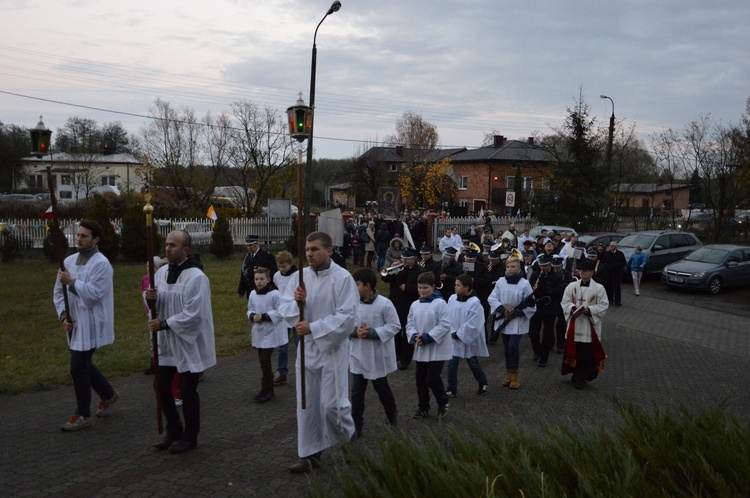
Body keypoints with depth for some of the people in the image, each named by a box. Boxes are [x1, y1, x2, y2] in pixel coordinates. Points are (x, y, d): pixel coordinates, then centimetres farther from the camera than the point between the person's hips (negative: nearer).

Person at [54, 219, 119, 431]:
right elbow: (58, 291, 9)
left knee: (78, 369, -5)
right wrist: (63, 315, -3)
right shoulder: (69, 261, 8)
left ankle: (83, 416, 10)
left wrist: (72, 282, -22)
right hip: (75, 324, 8)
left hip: (90, 325, -8)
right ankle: (109, 394, 39)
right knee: (84, 365, 18)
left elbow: (94, 294, -21)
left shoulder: (101, 263, -14)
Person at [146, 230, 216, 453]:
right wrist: (150, 297, -12)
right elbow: (158, 304, 11)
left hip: (188, 343, -7)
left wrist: (164, 324, -21)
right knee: (162, 387, 13)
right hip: (166, 342, 7)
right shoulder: (162, 272, 3)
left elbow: (193, 315, -24)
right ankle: (173, 430, 33)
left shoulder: (196, 277, -20)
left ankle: (190, 436, 23)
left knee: (187, 391, 4)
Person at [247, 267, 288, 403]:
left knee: (265, 360, -9)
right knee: (262, 360, 13)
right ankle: (268, 389, 27)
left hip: (271, 332, -6)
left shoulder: (275, 294, -15)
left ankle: (266, 391, 3)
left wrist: (264, 316, -22)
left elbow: (280, 312, -15)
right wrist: (252, 316, -10)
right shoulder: (253, 294, 2)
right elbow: (250, 310, 12)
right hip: (259, 332, 6)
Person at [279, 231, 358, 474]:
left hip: (332, 349, -5)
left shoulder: (343, 278, -13)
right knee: (306, 404, 9)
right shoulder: (302, 276, 3)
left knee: (331, 404, -4)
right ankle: (310, 454, 21)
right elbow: (285, 310, 2)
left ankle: (351, 438, 25)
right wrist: (296, 301, -20)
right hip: (306, 348, 5)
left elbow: (346, 317, -19)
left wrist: (313, 328, -23)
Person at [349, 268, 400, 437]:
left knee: (382, 388, 14)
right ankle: (356, 425, 15)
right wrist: (355, 330, -18)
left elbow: (395, 326, -12)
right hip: (358, 355, 3)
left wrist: (372, 333, -22)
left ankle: (392, 415, 40)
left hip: (378, 355, -3)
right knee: (357, 391, 5)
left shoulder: (384, 304, -15)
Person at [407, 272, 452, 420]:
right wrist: (415, 336, -12)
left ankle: (443, 403, 17)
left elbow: (445, 325, -16)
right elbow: (409, 324, 8)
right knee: (420, 378, 11)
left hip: (437, 348, -6)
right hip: (420, 349, 6)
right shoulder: (415, 305, 5)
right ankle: (423, 408, 25)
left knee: (432, 378, -8)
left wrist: (428, 337, -21)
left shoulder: (440, 303, -11)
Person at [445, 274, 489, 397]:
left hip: (469, 339, -4)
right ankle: (452, 389, 13)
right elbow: (449, 317, 1)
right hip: (454, 338, 4)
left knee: (473, 363, 13)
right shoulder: (452, 298, -5)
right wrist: (453, 332, -10)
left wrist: (459, 334, -15)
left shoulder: (474, 302, -20)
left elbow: (472, 324, -20)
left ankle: (483, 383, 37)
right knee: (452, 364, 2)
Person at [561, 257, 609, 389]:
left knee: (587, 353, 1)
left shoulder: (599, 288, -2)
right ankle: (577, 375, 24)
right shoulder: (571, 286, 5)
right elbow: (565, 302, 4)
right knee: (573, 351, 7)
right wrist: (573, 308, -16)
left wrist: (589, 309, -19)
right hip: (574, 325, 2)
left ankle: (582, 377, 13)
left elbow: (603, 306, -5)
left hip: (590, 326, -2)